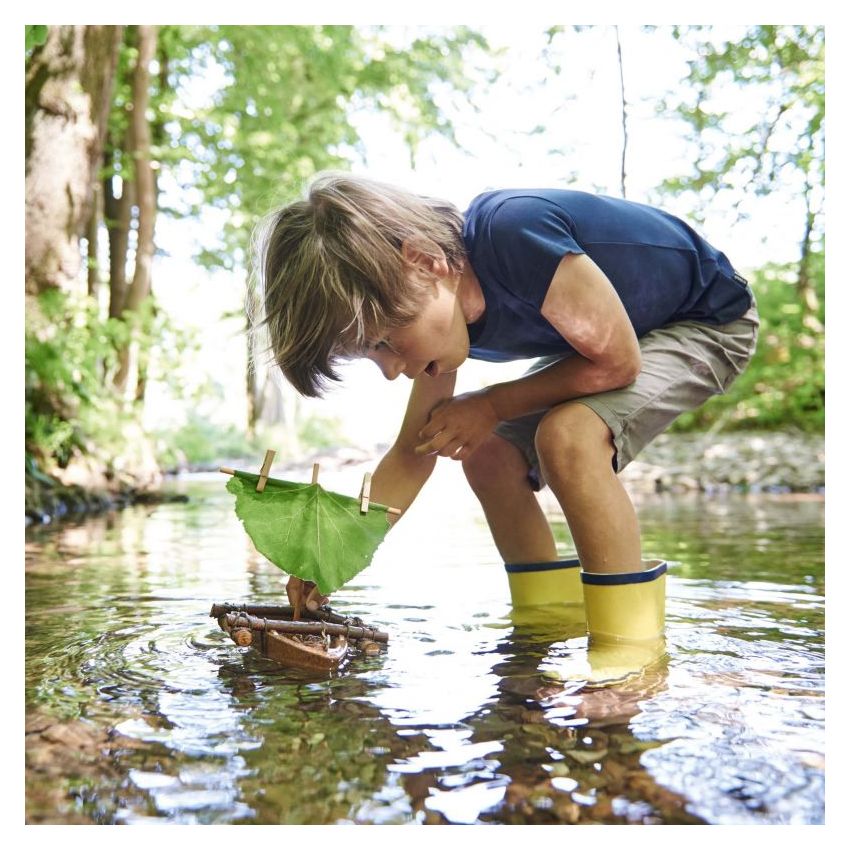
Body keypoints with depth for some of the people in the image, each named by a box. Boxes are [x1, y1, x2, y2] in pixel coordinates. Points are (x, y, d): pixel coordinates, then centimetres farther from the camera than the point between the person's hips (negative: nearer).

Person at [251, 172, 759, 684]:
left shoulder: (515, 233, -36)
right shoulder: (440, 312, -10)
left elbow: (616, 361, -27)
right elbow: (413, 452, -3)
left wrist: (490, 406, -19)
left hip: (711, 319, -8)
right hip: (601, 336, 8)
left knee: (569, 434, -32)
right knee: (488, 455, 1)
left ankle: (632, 646, -19)